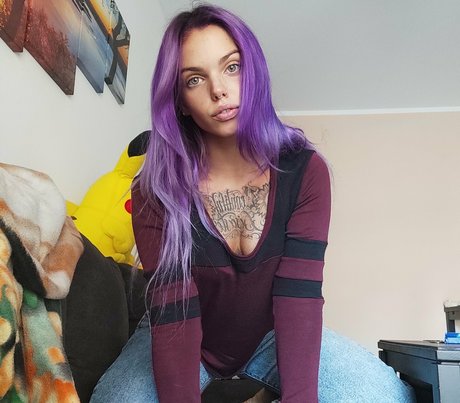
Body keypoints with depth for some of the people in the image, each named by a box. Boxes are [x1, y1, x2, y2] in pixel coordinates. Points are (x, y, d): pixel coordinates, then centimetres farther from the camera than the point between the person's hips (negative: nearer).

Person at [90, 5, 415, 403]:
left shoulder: (306, 171, -18)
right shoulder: (156, 193, -21)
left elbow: (298, 296, -23)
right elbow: (174, 317, -25)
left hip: (272, 335, 2)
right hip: (186, 344, -1)